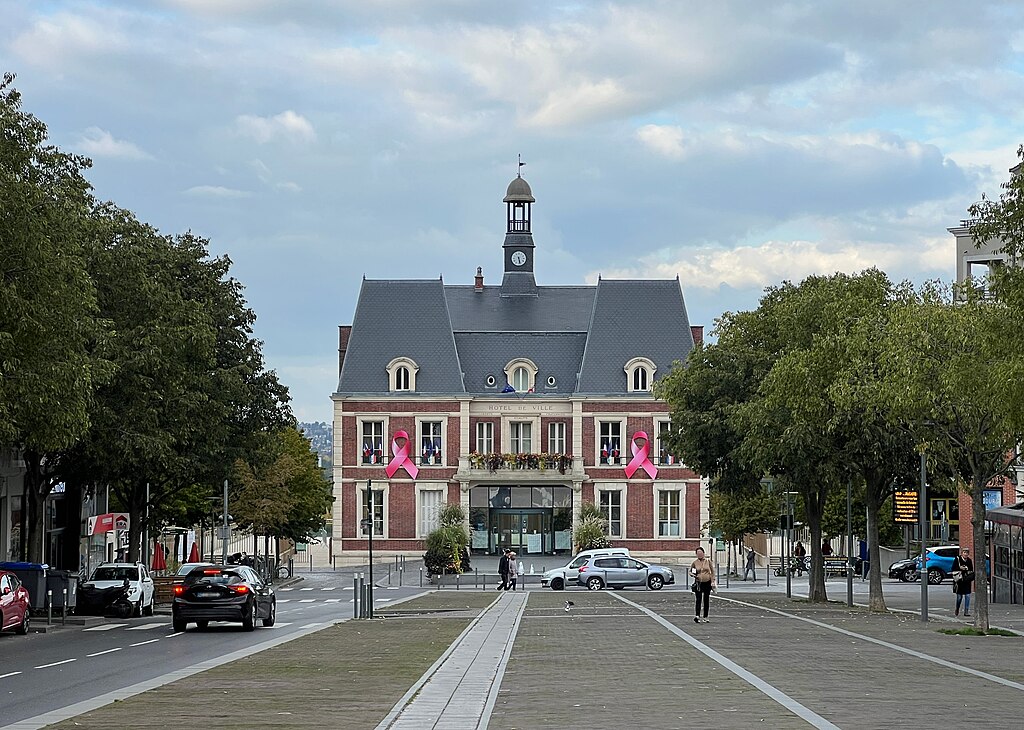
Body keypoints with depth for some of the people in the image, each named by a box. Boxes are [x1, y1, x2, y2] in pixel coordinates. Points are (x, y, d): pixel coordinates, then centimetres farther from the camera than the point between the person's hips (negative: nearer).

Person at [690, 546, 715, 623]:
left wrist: (713, 582, -2)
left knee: (706, 600, 7)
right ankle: (697, 616, -24)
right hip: (698, 583, -1)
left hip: (707, 583, 1)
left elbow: (712, 572, 6)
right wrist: (693, 575, -11)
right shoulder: (694, 563, 2)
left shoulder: (708, 561, 3)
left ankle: (705, 617, 15)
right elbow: (690, 572, 12)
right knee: (698, 599, -15)